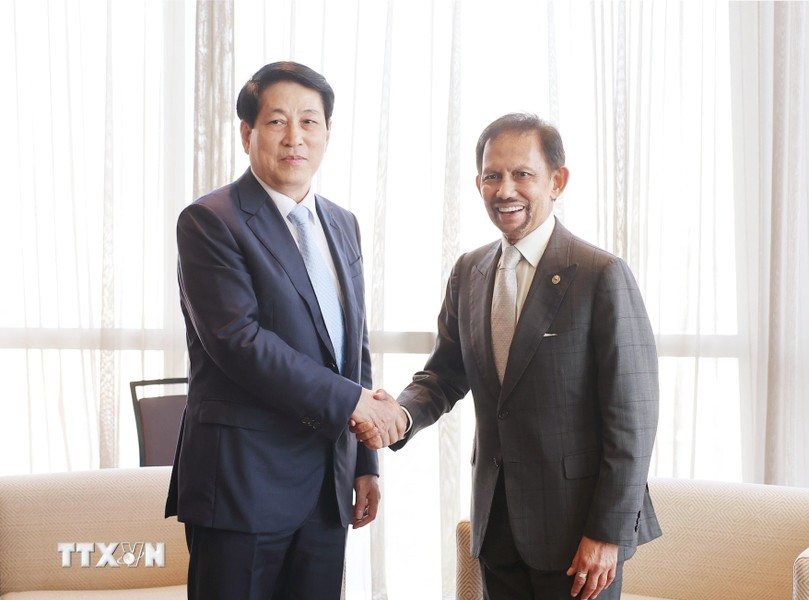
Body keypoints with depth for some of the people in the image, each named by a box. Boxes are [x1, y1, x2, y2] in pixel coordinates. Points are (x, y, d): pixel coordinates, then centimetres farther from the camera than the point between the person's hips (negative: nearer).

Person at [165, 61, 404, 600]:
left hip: (327, 484, 6)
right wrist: (350, 400, -15)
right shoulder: (211, 221, -8)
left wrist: (366, 463, 15)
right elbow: (238, 340, -18)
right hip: (243, 479, -6)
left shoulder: (343, 225, 15)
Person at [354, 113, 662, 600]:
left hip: (578, 525, -5)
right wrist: (400, 415, -10)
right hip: (497, 523, 6)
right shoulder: (469, 272, 7)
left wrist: (608, 533, -15)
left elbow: (632, 417, -14)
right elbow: (446, 373, 12)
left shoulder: (603, 276, -13)